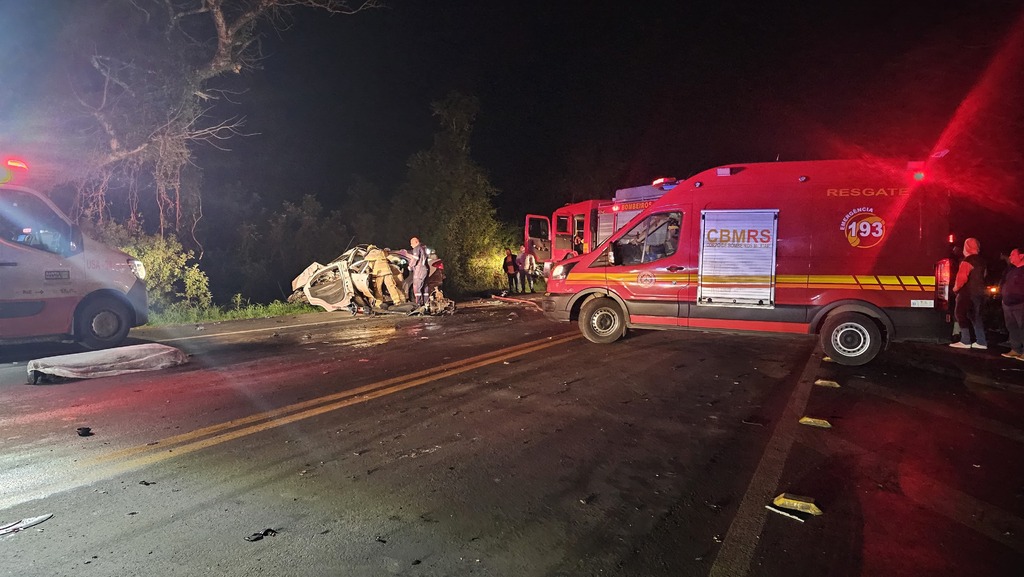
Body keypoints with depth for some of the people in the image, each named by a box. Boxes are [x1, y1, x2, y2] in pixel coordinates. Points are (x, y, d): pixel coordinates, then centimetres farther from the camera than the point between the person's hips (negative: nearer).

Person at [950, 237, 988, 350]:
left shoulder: (967, 261, -16)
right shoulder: (981, 261, 13)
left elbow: (962, 277, -24)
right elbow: (982, 276, 21)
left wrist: (956, 287, -10)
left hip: (968, 293, -9)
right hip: (979, 292, 9)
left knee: (961, 314, -5)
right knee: (976, 316, 13)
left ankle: (965, 341, -8)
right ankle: (981, 342, 13)